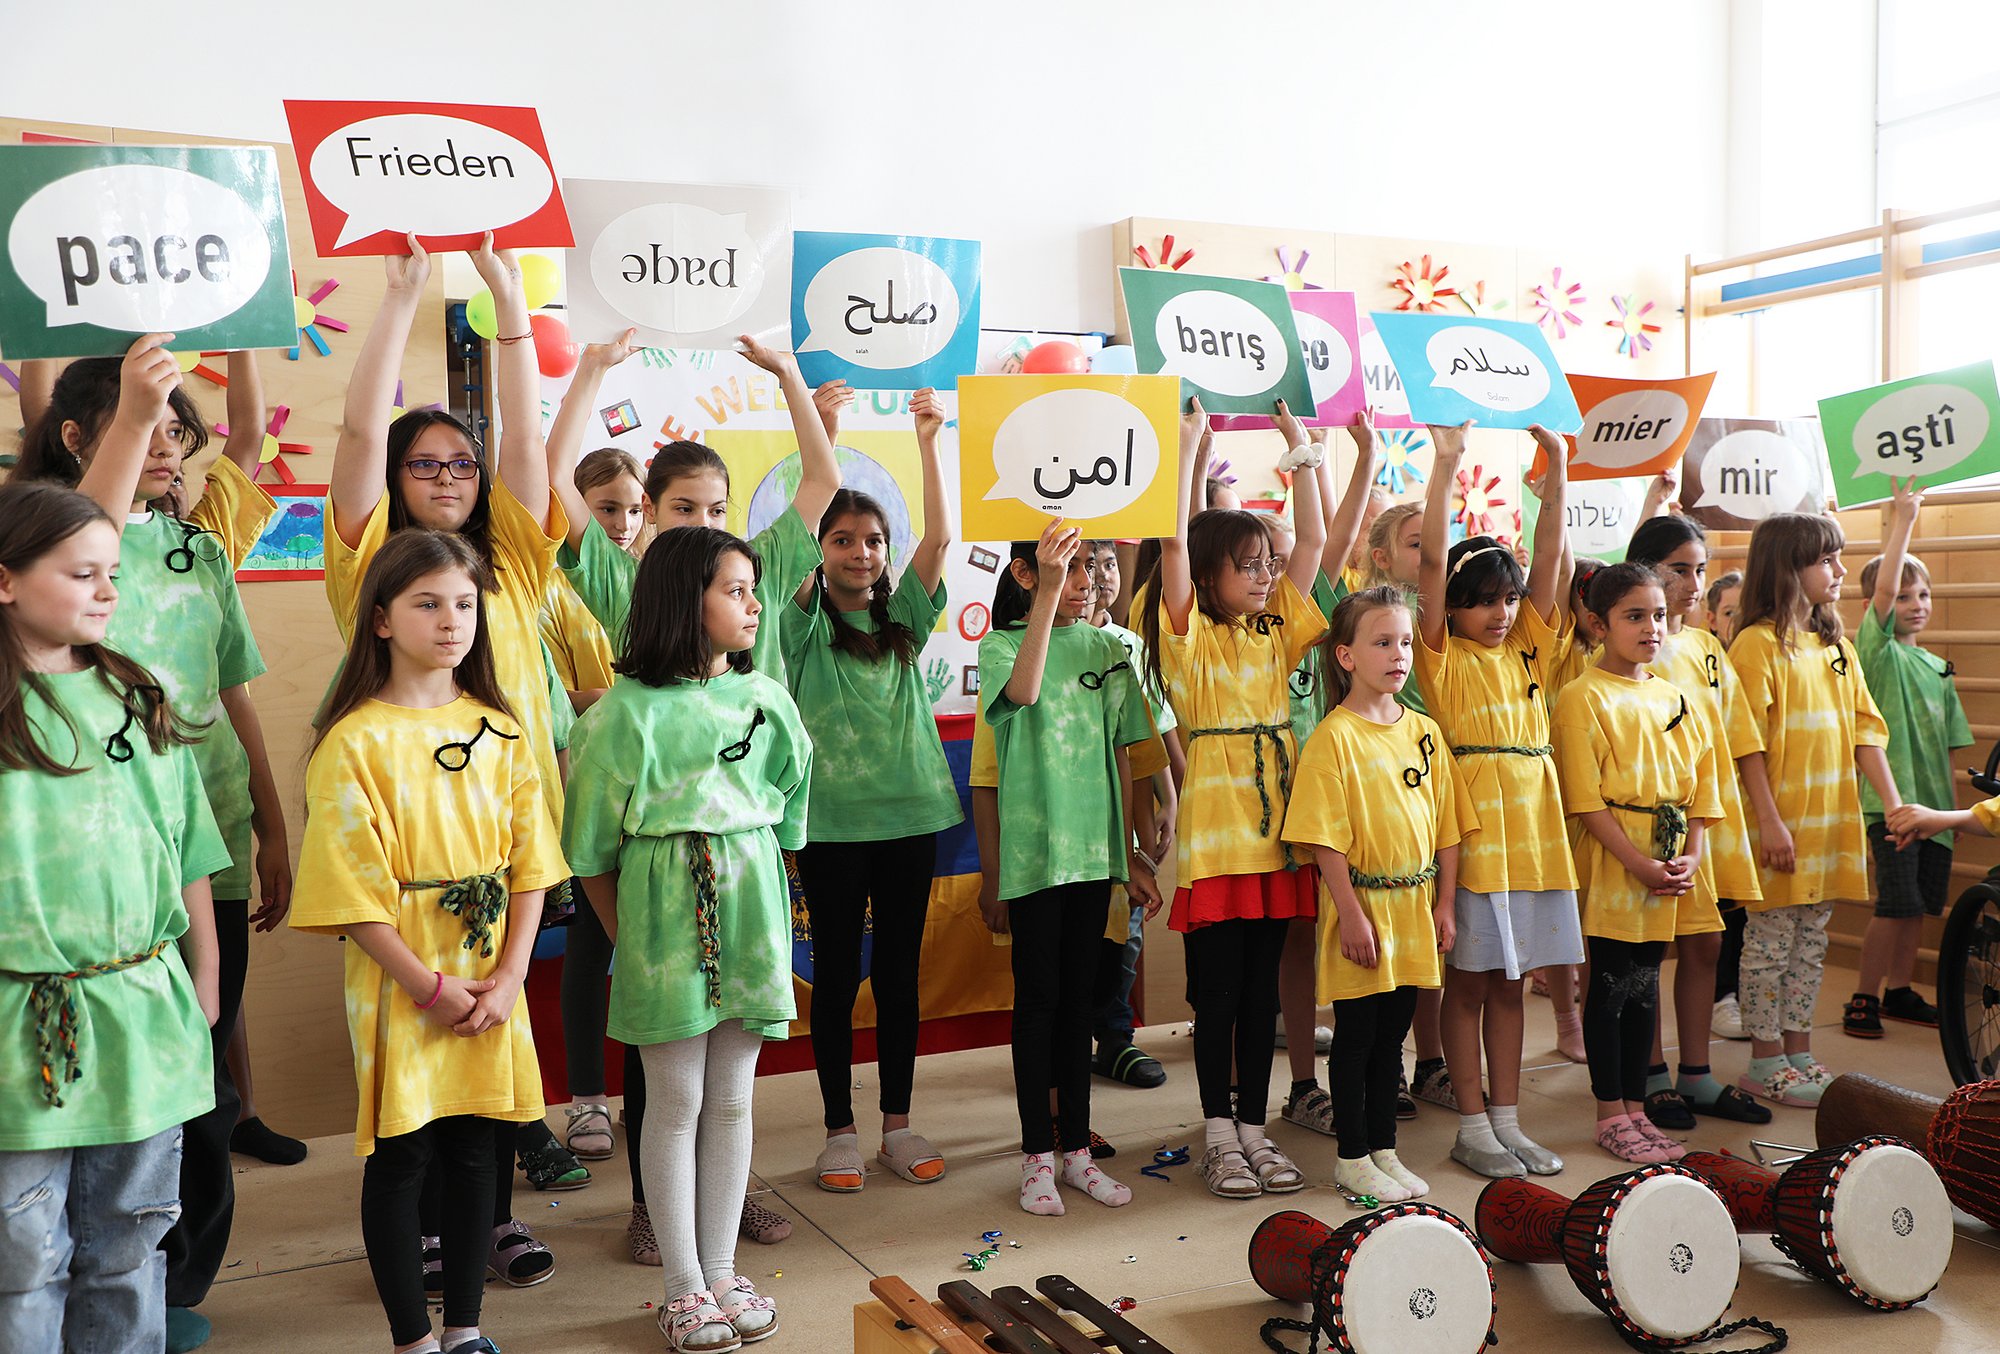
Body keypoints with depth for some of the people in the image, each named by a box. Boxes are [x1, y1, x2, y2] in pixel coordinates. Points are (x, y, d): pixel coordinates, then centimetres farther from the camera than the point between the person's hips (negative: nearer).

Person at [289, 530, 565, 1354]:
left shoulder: (500, 733, 6)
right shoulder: (355, 743, -8)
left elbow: (529, 865, 4)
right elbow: (351, 891, -12)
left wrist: (508, 978, -6)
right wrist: (430, 986, -14)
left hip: (491, 988, 4)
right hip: (400, 986, -4)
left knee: (475, 1154, 12)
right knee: (400, 1159, 6)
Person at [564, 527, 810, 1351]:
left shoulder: (766, 697, 6)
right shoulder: (627, 710, -7)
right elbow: (592, 850, -3)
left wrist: (752, 898, 9)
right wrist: (629, 938, -2)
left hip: (749, 911, 4)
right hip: (665, 914, -4)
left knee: (731, 1100, 10)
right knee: (676, 1103, 5)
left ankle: (721, 1272, 23)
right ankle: (684, 1286, 17)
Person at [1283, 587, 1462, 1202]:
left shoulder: (1424, 731, 7)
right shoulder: (1334, 737, -11)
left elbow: (1445, 825, 12)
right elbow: (1325, 838, -14)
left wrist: (1444, 902, 7)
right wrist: (1352, 914, -16)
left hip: (1415, 907, 5)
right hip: (1363, 907, -5)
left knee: (1392, 1033, 15)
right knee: (1356, 1034, 5)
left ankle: (1384, 1149, 27)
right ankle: (1352, 1157, 17)